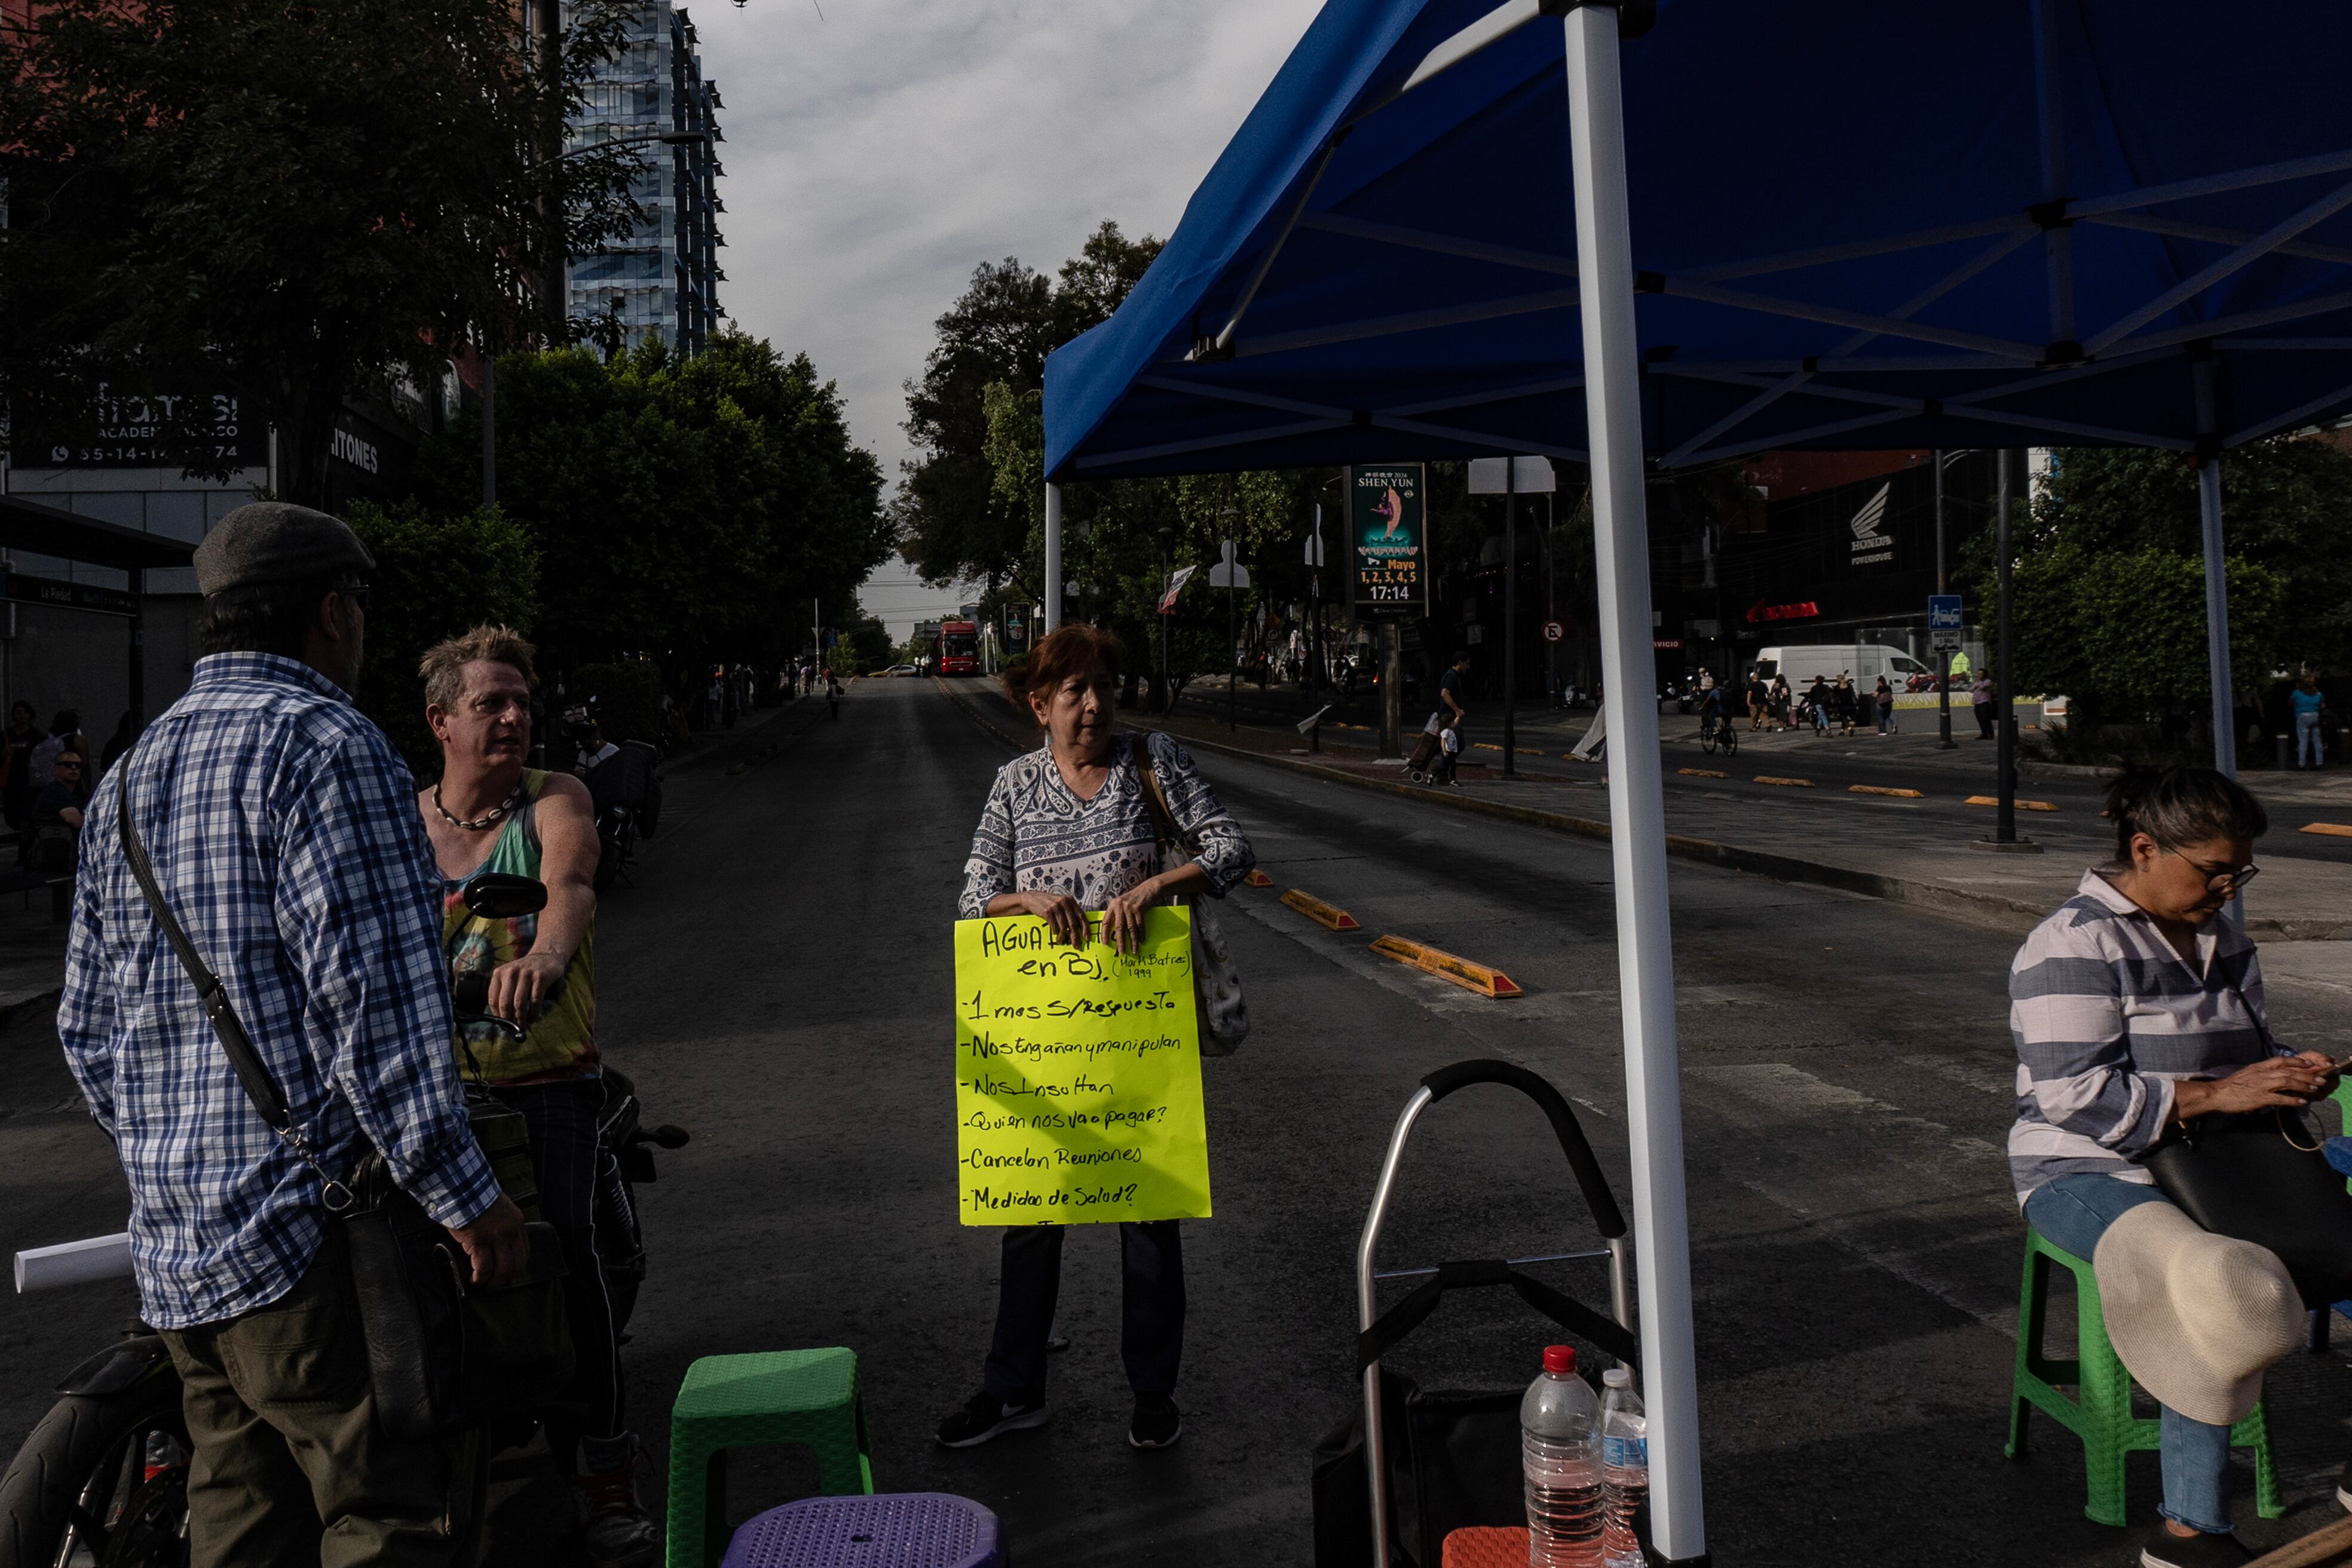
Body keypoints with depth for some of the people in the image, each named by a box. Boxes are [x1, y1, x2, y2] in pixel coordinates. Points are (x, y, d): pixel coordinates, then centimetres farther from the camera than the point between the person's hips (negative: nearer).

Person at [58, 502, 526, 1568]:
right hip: (310, 1224, -9)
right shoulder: (325, 744, -11)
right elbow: (370, 992, -20)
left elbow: (86, 1025, 20)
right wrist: (465, 1192, -17)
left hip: (172, 1243, 9)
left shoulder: (129, 775, 17)